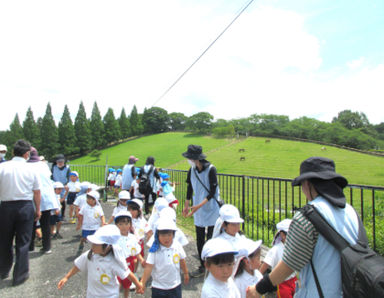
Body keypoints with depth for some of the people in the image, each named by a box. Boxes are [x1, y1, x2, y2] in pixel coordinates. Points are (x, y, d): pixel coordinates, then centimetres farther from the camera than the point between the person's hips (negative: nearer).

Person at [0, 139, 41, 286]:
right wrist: (38, 210, 11)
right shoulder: (31, 169, -5)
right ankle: (20, 276, 18)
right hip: (26, 207, -1)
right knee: (23, 242, 9)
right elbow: (37, 193, -1)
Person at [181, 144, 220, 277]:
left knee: (211, 239, 4)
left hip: (211, 210, -5)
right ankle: (203, 266, 26)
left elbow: (212, 192, -17)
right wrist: (186, 206, 13)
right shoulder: (192, 170, -1)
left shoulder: (211, 169, -18)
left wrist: (199, 205, -25)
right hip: (198, 211, 5)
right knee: (199, 240, 11)